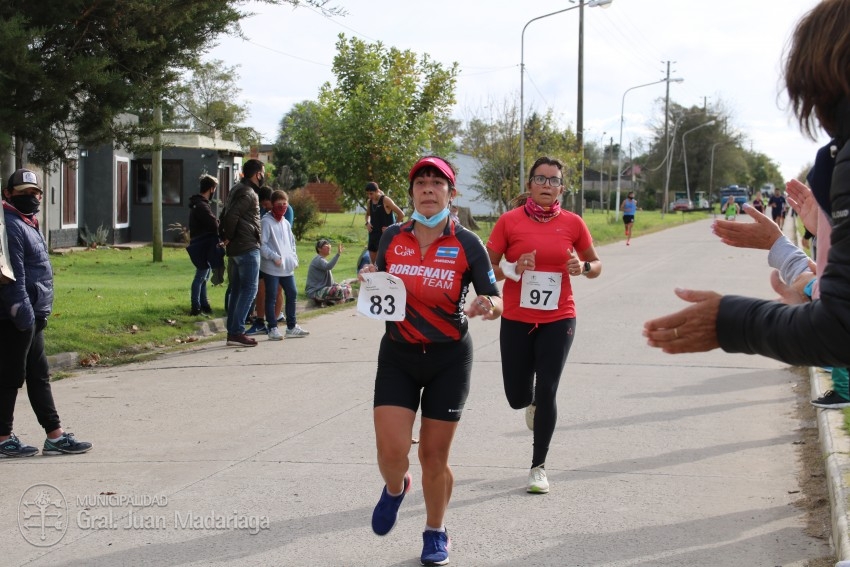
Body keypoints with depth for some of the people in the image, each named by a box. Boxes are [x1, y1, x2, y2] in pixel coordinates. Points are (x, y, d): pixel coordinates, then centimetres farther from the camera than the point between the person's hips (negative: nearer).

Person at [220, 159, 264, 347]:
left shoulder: (237, 190, 17)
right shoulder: (248, 194, -14)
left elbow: (226, 216, 18)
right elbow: (231, 216, -25)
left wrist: (225, 236, 11)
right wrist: (229, 237, -12)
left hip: (235, 249, 10)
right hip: (248, 248, -10)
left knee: (236, 290, 12)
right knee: (249, 289, -7)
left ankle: (232, 332, 15)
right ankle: (237, 332, -10)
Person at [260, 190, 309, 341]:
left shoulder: (286, 223, 15)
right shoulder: (266, 222, -8)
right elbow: (262, 244, -14)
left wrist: (294, 259, 12)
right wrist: (274, 257, -18)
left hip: (287, 268, 8)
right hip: (271, 267, -8)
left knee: (292, 294, 11)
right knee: (271, 297, -2)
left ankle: (291, 327, 21)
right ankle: (273, 329, 2)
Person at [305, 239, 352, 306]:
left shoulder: (323, 260, 16)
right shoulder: (318, 260, -15)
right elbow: (328, 267, -38)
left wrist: (336, 284, 5)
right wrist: (338, 254, -41)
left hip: (324, 288, 11)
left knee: (347, 287, 9)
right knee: (339, 290, -31)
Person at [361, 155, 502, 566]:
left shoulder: (466, 245, -8)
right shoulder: (392, 238, 0)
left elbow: (496, 302, -6)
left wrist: (486, 307, -29)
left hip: (449, 360, -2)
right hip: (398, 355, 2)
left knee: (434, 454, 3)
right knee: (391, 449, -11)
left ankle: (435, 533, 28)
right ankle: (395, 489, 27)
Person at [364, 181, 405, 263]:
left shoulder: (385, 200, -12)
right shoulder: (369, 202, 7)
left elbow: (401, 214, -12)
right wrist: (367, 223, 8)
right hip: (373, 234, 7)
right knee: (373, 262, 7)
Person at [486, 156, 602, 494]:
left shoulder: (572, 223, -1)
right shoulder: (510, 221, -5)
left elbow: (596, 264, 11)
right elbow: (487, 268, -1)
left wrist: (583, 267, -11)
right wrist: (513, 269, -20)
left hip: (558, 320, 0)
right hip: (516, 321, 0)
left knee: (547, 393, -6)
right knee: (517, 397, 6)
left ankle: (539, 467, 9)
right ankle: (532, 403, 46)